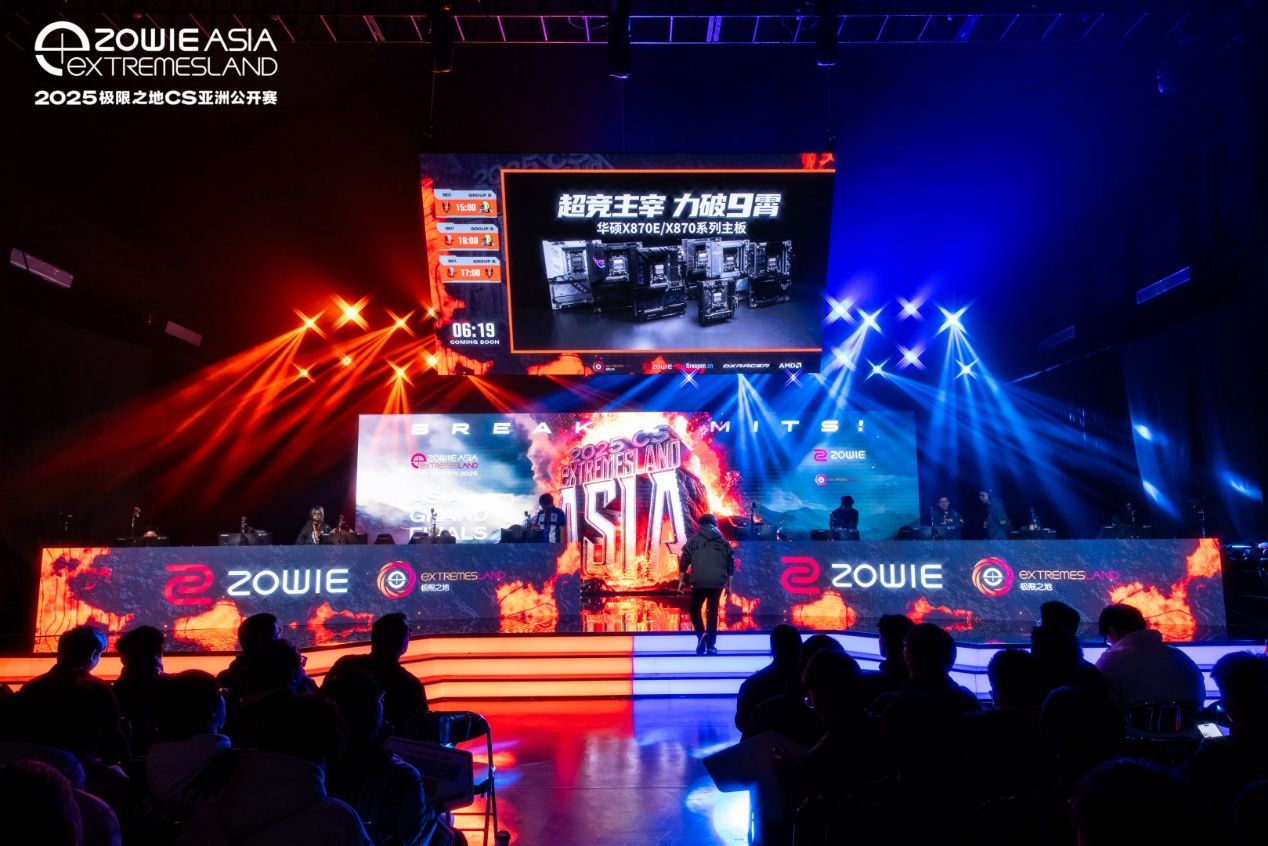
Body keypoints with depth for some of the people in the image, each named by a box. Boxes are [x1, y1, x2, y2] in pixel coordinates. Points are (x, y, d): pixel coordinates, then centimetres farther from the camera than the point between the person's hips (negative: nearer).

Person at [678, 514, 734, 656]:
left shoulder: (693, 540, 6)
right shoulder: (723, 542, 13)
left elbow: (684, 562, 2)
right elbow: (730, 565, 13)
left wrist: (681, 581, 8)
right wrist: (728, 585, 19)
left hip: (699, 582, -2)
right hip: (717, 583, 2)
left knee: (695, 610, 13)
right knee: (712, 612, 11)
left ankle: (701, 634, -10)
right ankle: (711, 645, 9)